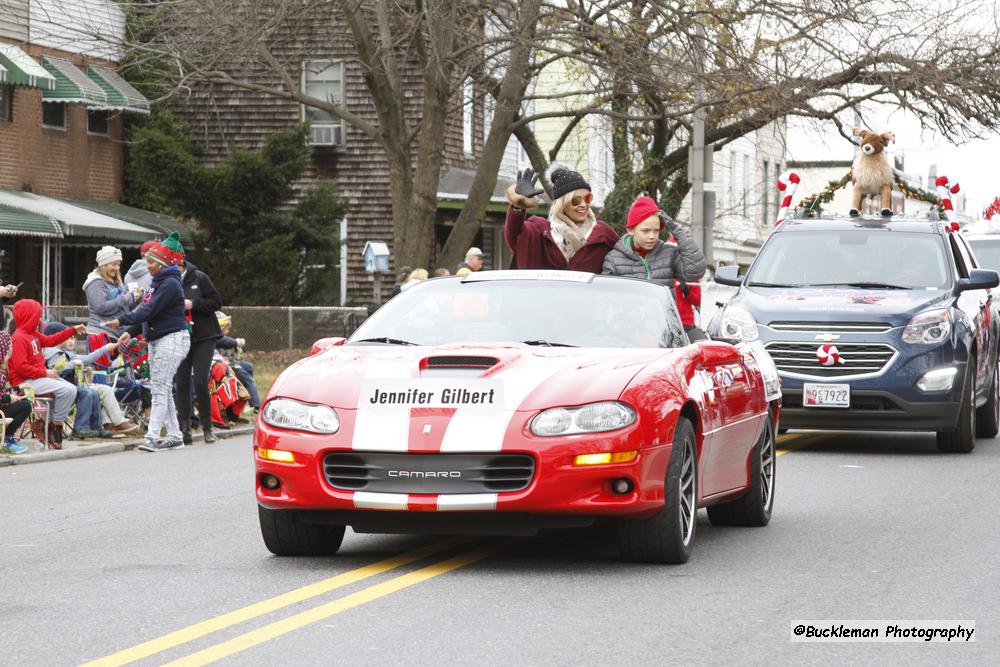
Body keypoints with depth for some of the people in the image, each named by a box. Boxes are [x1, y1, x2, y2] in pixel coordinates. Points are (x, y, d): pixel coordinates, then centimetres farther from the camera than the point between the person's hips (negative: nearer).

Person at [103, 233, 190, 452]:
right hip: (156, 340, 10)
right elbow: (146, 310, 21)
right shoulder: (157, 282, 16)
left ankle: (152, 437, -18)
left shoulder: (170, 284, -15)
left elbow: (150, 310, -22)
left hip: (172, 339, -10)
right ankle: (175, 436, 14)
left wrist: (122, 321, -23)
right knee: (161, 389, 10)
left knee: (160, 388, -14)